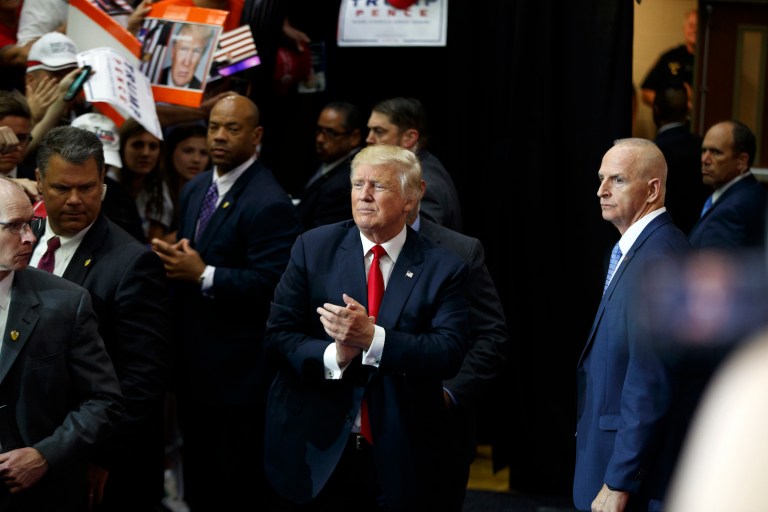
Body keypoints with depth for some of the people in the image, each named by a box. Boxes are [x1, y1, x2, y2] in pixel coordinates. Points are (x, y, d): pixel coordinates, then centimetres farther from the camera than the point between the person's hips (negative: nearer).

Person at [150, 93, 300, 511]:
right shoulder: (195, 189, 12)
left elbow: (271, 284, -23)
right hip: (193, 363, 8)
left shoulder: (269, 203, -17)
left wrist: (202, 275, -23)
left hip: (238, 371, -8)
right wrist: (174, 262, -1)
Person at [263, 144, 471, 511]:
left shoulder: (443, 268, -2)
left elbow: (450, 353, -13)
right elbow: (277, 338, -4)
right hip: (314, 452, 1)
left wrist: (372, 339, -26)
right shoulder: (313, 248, 0)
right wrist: (333, 356, -23)